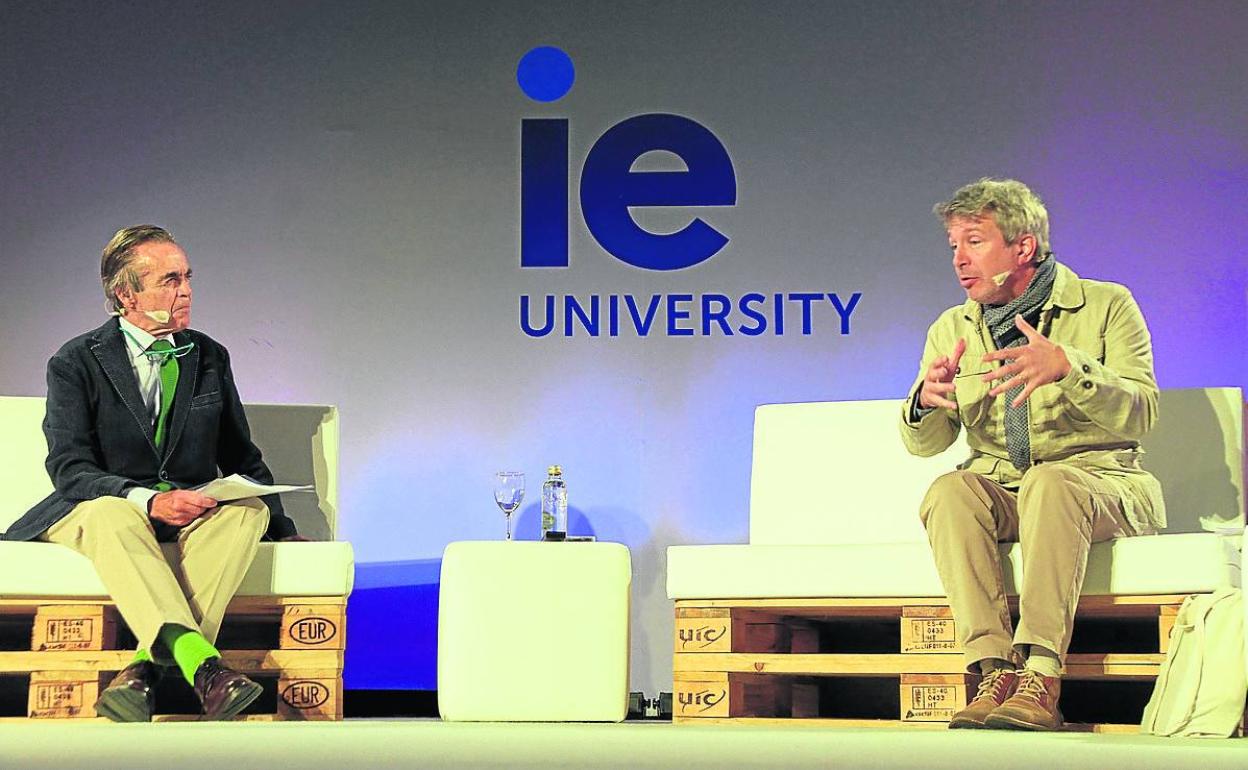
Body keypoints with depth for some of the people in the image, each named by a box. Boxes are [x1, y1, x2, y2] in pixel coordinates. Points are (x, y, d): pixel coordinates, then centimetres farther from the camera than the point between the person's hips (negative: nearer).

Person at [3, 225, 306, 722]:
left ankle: (143, 668, -41)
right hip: (101, 509, -3)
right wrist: (148, 501, -27)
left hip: (193, 513, 3)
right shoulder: (76, 363, -1)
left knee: (251, 509, -30)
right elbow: (69, 470, -11)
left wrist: (283, 530, 9)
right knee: (111, 515, -39)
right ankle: (202, 666, -56)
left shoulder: (209, 357, 12)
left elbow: (241, 457, 19)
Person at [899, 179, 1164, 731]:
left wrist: (1068, 369, -28)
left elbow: (1139, 413, -10)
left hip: (1102, 481, -3)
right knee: (948, 492, -30)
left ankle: (1040, 676, -40)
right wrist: (928, 400, -19)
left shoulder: (1107, 306, 2)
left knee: (1049, 482, -37)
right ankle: (995, 670, -37)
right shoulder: (951, 329, 12)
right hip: (996, 486, 3)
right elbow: (924, 443, 6)